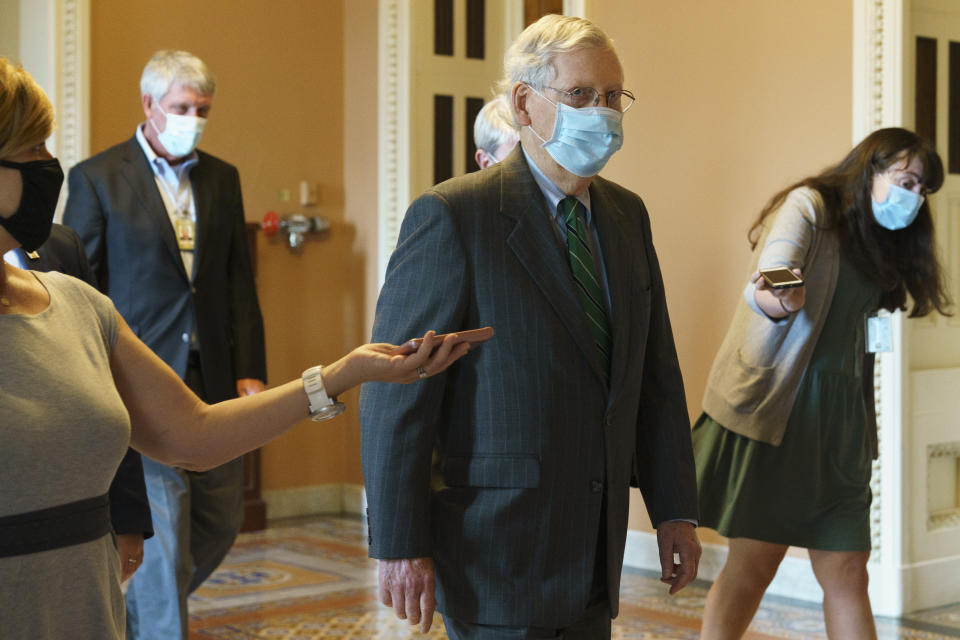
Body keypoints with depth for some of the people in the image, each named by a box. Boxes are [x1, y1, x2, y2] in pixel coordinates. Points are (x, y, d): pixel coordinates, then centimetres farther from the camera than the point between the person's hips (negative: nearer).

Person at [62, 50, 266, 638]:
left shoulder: (223, 178, 11)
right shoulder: (97, 178, -3)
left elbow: (240, 282, 12)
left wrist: (250, 369, 4)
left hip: (212, 382, 6)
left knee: (222, 519, 13)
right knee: (164, 530, -3)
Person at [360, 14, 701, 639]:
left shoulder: (627, 215, 9)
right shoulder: (452, 216, -13)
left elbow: (657, 373, 11)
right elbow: (396, 393, -14)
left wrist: (674, 510, 9)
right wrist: (399, 545, -15)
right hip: (497, 554, -7)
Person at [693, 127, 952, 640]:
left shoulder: (882, 243, 18)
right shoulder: (808, 206, -3)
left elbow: (856, 330, 17)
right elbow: (767, 282, -20)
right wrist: (778, 299, -42)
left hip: (840, 418, 7)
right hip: (775, 404, -6)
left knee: (847, 572, 4)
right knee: (755, 562, -5)